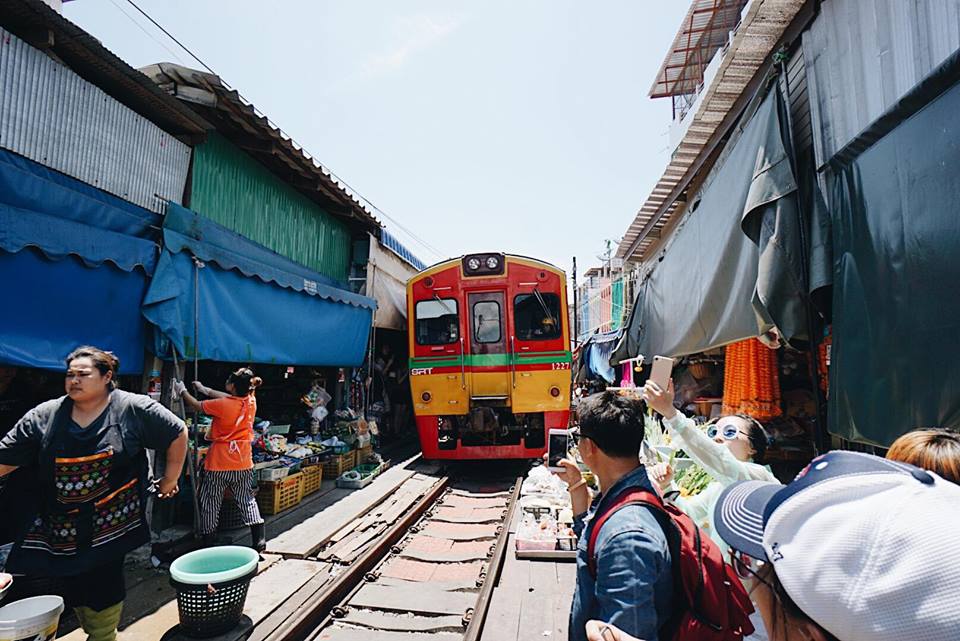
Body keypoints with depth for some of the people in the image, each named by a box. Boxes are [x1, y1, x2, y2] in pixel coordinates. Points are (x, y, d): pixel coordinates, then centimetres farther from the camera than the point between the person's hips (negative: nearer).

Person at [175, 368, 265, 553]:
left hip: (219, 464, -4)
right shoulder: (251, 401, -4)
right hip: (243, 463, 4)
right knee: (247, 500, 12)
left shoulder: (222, 405, -19)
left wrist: (182, 391, 16)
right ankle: (259, 541, 8)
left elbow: (197, 405, -2)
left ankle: (207, 543, 23)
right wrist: (204, 389, 24)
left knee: (210, 503, 13)